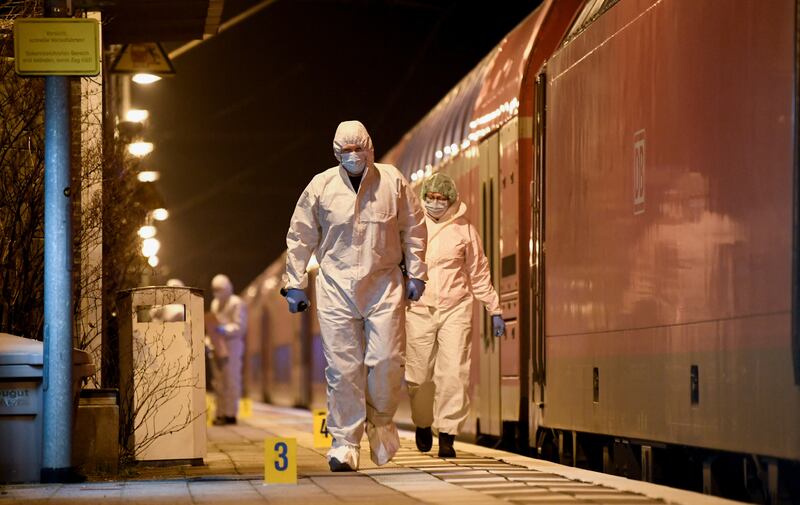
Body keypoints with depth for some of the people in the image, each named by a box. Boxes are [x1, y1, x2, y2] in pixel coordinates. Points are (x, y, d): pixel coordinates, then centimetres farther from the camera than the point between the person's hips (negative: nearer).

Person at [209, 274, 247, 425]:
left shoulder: (237, 304, -5)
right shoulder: (215, 303, 20)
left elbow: (240, 326, -11)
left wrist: (225, 330, -25)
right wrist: (211, 343, 12)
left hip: (232, 346, -8)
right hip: (219, 347, 9)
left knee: (231, 380, -9)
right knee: (220, 382, 9)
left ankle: (230, 414, -9)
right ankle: (221, 414, 14)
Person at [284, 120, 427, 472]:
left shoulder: (393, 182, 3)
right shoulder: (321, 186, 2)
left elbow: (413, 228, 12)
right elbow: (300, 237, 9)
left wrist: (415, 273, 8)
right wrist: (295, 283, 7)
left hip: (384, 284, 0)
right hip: (336, 286, 0)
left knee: (386, 360, -6)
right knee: (342, 367, -4)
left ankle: (381, 420, 22)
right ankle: (344, 443, 2)